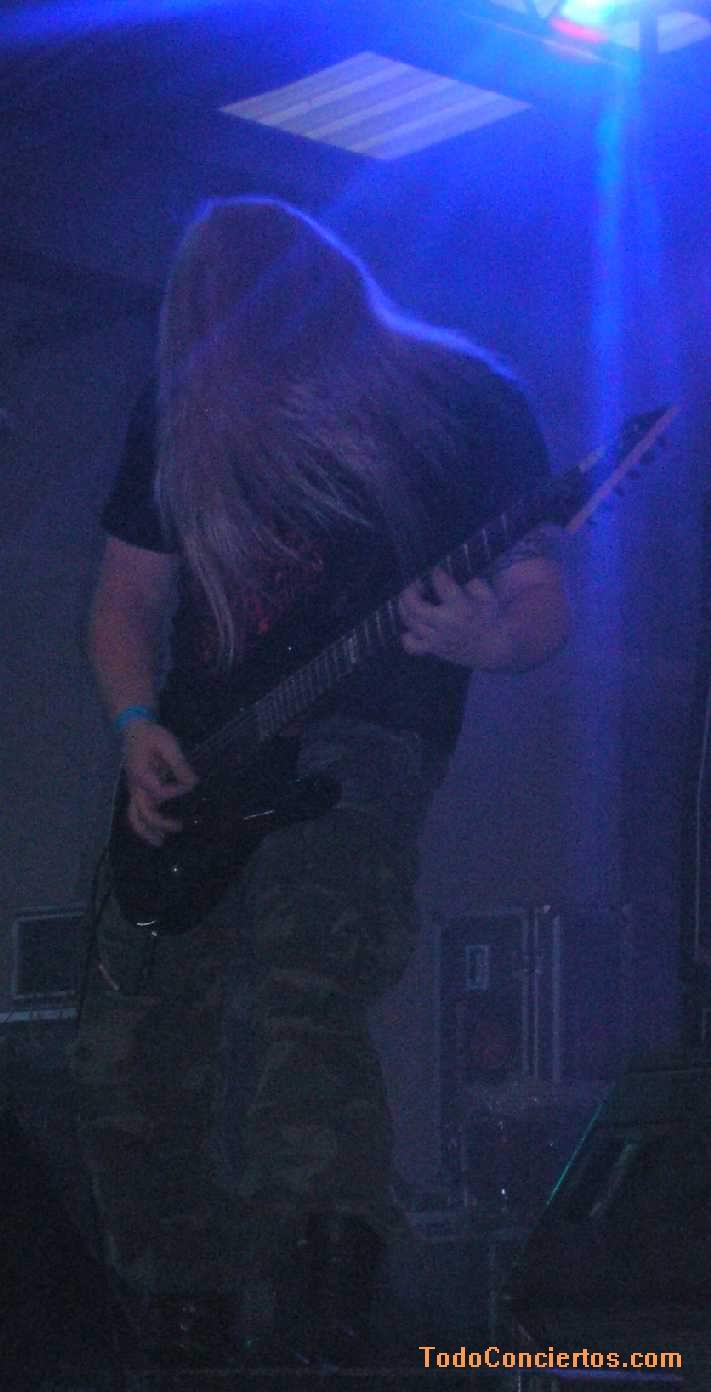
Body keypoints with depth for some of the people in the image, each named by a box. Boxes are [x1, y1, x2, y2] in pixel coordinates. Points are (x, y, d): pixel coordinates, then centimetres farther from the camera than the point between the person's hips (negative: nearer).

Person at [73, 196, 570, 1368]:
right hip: (196, 767, 5)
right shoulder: (181, 415, 7)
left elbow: (544, 609, -1)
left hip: (364, 740, -5)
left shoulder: (466, 404, -3)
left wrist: (480, 642, -23)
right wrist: (139, 727, -1)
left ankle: (314, 1329, -41)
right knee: (131, 1056, 1)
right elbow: (128, 595, 17)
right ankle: (185, 1339, 13)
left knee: (293, 998, -29)